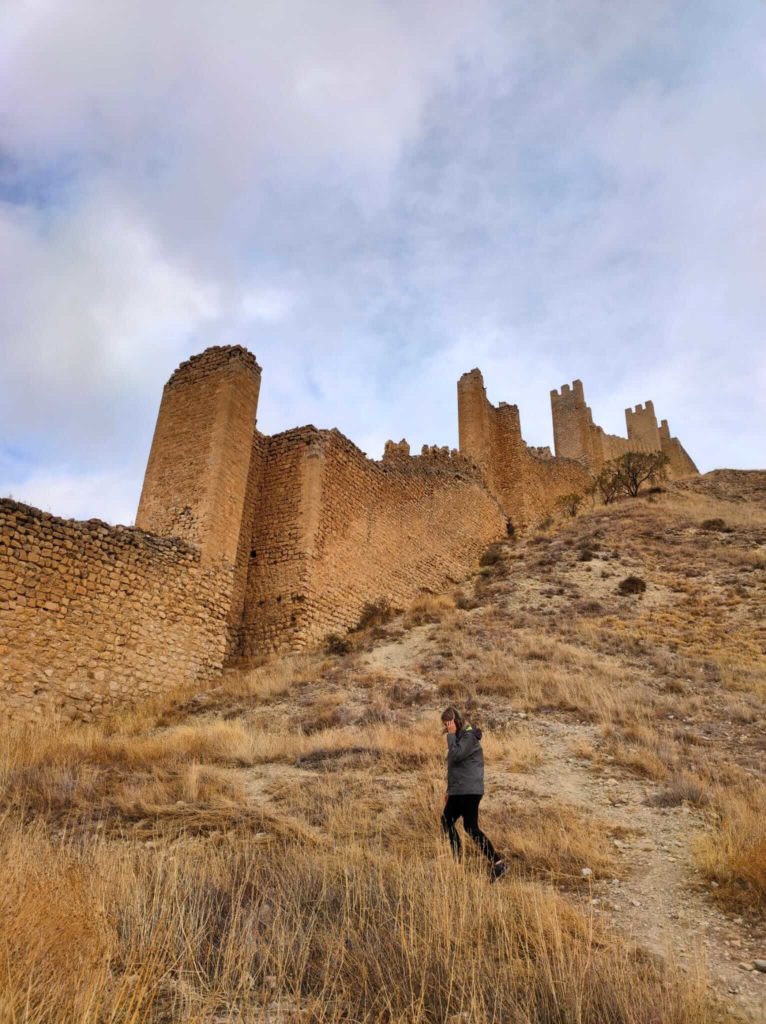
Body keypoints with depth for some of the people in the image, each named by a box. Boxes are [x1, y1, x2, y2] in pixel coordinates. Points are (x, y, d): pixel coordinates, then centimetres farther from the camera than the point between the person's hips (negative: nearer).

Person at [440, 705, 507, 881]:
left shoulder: (469, 736, -14)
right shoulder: (458, 736, 14)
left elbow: (456, 756, -27)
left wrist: (451, 735, -17)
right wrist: (449, 789, 22)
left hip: (470, 790, -10)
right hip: (458, 790, 10)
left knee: (471, 827, -11)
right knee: (446, 820, 14)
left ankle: (498, 863, -8)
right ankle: (457, 856, 28)